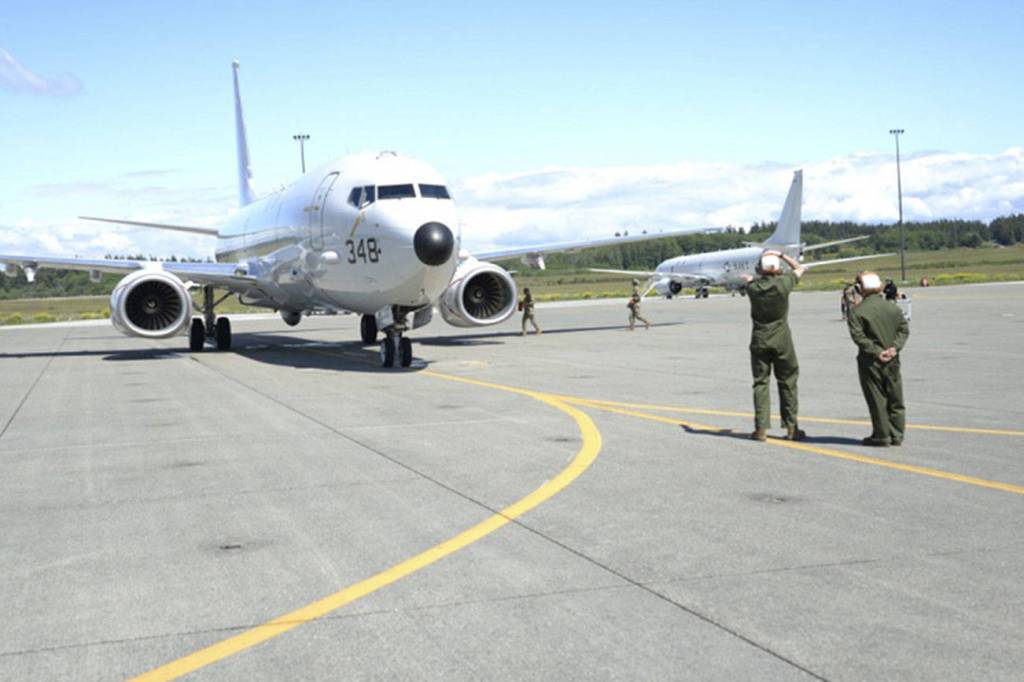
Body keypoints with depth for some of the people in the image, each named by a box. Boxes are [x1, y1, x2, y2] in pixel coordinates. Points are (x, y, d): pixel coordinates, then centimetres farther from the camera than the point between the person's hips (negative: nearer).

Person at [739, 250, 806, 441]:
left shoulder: (753, 287, -6)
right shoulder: (783, 284, -10)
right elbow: (800, 269, 10)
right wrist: (782, 255, 15)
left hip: (759, 340, 1)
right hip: (782, 340, -1)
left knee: (760, 383, 5)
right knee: (787, 382, 8)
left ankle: (761, 428, 0)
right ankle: (791, 427, 11)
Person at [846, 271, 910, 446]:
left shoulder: (857, 312, -10)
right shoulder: (893, 309, 5)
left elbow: (859, 336, -17)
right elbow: (904, 329, 3)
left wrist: (876, 352, -15)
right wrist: (895, 348, -5)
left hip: (870, 362, -4)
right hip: (892, 361, 4)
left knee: (877, 399, 3)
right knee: (895, 398, 13)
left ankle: (882, 436, 7)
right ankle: (897, 435, 16)